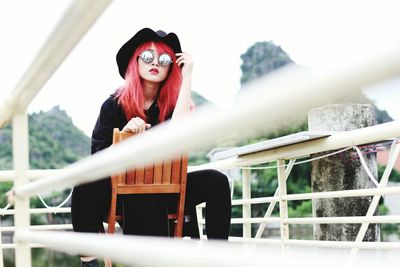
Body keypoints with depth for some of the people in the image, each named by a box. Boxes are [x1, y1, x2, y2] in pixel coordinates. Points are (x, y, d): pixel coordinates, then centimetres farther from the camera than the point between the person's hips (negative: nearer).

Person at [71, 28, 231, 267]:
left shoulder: (174, 103, -1)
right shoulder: (114, 105, -3)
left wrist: (187, 76, -20)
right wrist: (125, 133, -25)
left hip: (164, 191, 2)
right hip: (122, 192, -1)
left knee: (216, 182, -20)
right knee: (86, 190, -34)